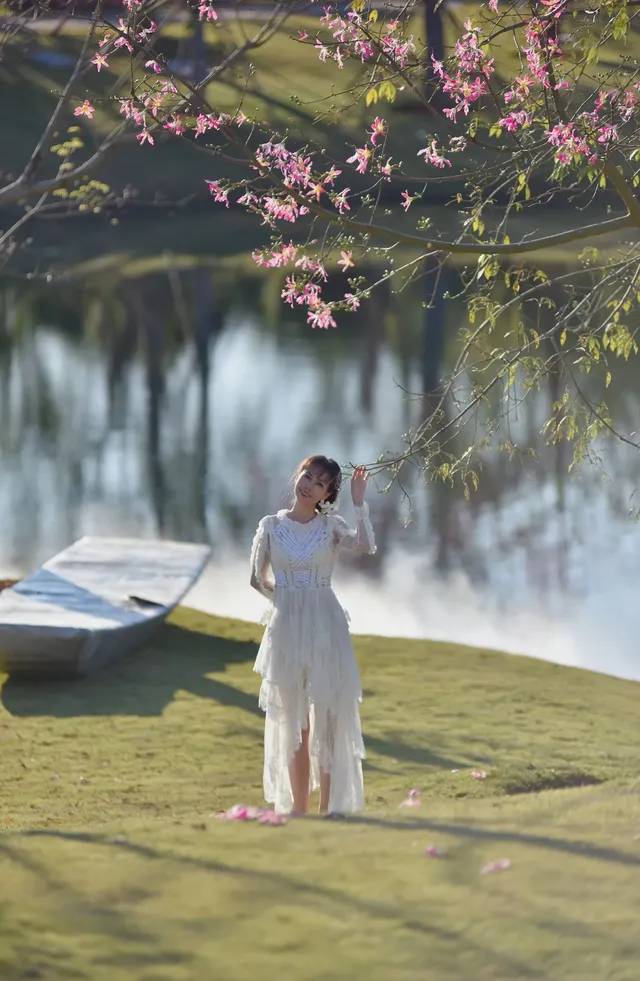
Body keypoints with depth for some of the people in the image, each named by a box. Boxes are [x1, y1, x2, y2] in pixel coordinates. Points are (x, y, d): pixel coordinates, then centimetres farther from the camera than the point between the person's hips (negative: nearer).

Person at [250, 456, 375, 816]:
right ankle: (298, 807, 13)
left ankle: (329, 807, 0)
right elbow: (258, 578, 14)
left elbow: (366, 545, -18)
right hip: (285, 627, 2)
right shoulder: (271, 525, 5)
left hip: (325, 628, -2)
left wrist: (359, 502, -15)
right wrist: (286, 598, 7)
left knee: (327, 719, -3)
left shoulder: (331, 526, 1)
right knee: (293, 723, 8)